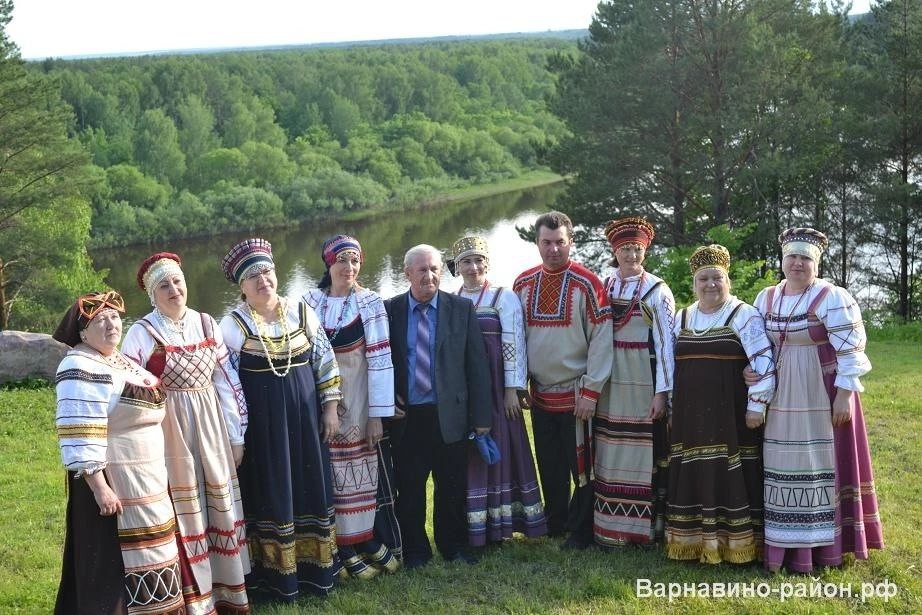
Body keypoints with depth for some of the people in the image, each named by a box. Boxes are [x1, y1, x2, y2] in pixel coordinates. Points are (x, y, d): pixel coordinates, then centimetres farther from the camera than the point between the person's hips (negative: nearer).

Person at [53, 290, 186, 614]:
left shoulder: (120, 360, 12)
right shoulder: (81, 370, -17)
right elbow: (81, 438, -24)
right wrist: (99, 488, -26)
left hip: (144, 481, 9)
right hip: (111, 482, -9)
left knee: (143, 552, 16)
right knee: (115, 562, -1)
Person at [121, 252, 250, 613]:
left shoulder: (207, 325, 4)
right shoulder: (141, 334, -9)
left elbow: (226, 381, 8)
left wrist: (236, 434, 9)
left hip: (211, 427, 4)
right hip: (170, 431, -4)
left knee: (220, 505, 11)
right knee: (184, 512, 3)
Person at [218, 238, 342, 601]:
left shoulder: (303, 313, 2)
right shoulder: (232, 325, -7)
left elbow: (325, 361, 8)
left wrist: (330, 408, 4)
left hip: (304, 416, 3)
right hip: (261, 422, -3)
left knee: (310, 487, 8)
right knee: (270, 492, 4)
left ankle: (313, 567, 22)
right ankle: (277, 574, 15)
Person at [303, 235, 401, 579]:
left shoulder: (369, 304, -6)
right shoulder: (311, 302, 1)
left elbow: (380, 359, -9)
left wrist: (378, 414, -12)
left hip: (360, 402, -2)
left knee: (367, 473, 5)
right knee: (333, 477, 4)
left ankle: (371, 542, 18)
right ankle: (346, 550, 13)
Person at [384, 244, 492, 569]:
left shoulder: (461, 308, 0)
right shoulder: (389, 310, 1)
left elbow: (477, 364, 0)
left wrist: (481, 416, -4)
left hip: (450, 415, 0)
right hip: (405, 417, 0)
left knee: (452, 488, 10)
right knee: (409, 490, 8)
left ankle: (454, 548, 28)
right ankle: (415, 551, 24)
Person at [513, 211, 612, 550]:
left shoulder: (586, 283, -10)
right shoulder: (523, 283, 4)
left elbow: (602, 339, -11)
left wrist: (591, 391, -14)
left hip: (577, 393, -4)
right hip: (540, 392, 5)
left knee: (582, 465, 3)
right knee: (549, 465, 15)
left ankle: (581, 531, 16)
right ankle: (554, 522, 31)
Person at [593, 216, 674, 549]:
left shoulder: (657, 291, -3)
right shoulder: (602, 287, 9)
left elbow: (666, 343, -7)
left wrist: (662, 391, -12)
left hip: (644, 384, -4)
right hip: (610, 383, 4)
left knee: (646, 454, -1)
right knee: (612, 456, 6)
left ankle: (648, 527, 9)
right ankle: (612, 527, 15)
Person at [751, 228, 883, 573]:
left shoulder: (831, 298, -11)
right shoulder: (766, 299, 7)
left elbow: (850, 350, -12)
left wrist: (845, 395, -15)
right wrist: (753, 372, 1)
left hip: (822, 398, -5)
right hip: (782, 398, 5)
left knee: (822, 463, 1)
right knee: (784, 465, 9)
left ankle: (824, 545, 11)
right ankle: (787, 544, 19)